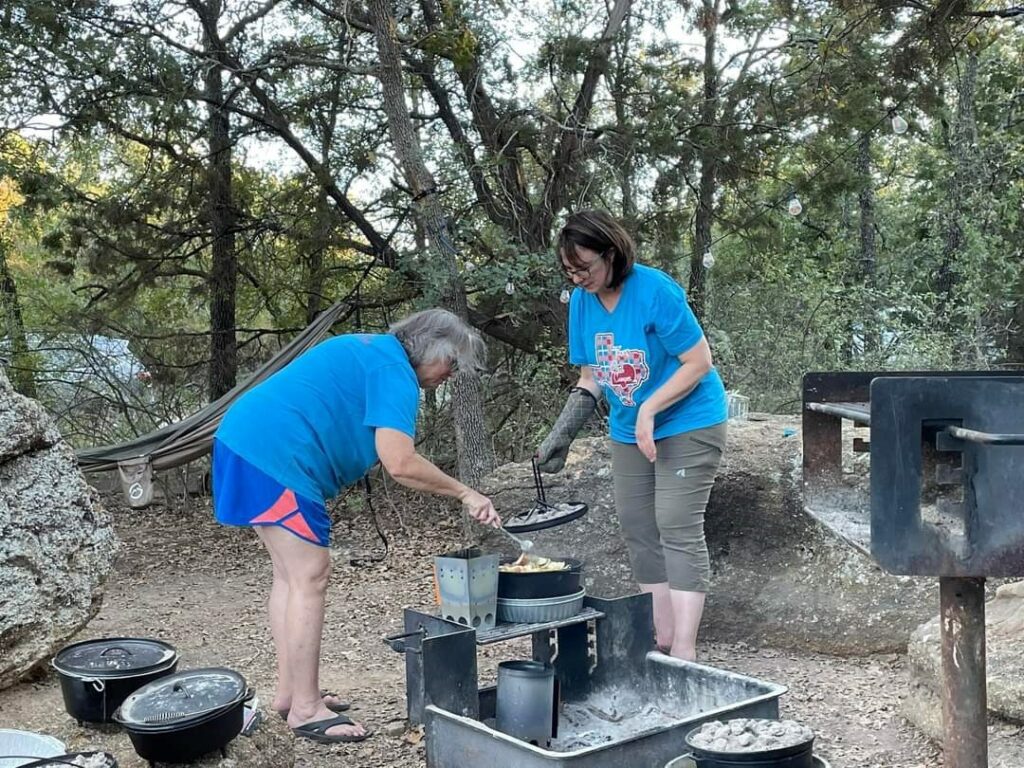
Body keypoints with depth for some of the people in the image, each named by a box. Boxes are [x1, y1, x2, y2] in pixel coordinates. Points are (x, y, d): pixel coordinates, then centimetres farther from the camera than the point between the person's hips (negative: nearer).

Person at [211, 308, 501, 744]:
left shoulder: (369, 350, 20)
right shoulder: (395, 371, -11)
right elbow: (399, 464, -21)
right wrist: (464, 493, -10)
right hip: (275, 456, -11)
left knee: (291, 574, 16)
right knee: (310, 578, -6)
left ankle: (289, 692, 23)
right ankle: (305, 710, 1)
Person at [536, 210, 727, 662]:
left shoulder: (656, 292, -22)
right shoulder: (582, 301, -1)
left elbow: (699, 361, -19)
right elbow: (591, 377, 6)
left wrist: (649, 410, -25)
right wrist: (562, 435, -3)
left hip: (687, 425, -7)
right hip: (628, 433, 7)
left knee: (677, 529, -12)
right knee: (638, 530, 8)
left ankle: (684, 652, -9)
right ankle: (661, 638, 18)